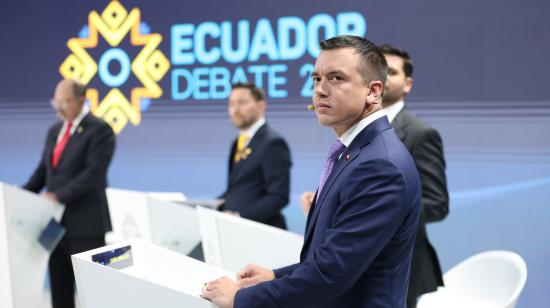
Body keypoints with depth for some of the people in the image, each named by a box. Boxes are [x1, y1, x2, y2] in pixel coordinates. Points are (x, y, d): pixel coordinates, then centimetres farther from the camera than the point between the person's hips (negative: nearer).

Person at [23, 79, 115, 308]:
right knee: (59, 287, 11)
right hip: (56, 222, 7)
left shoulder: (100, 130, -9)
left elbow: (93, 173, -18)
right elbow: (43, 170, 15)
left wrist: (57, 196, -23)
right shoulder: (54, 131, 16)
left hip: (85, 223, -7)